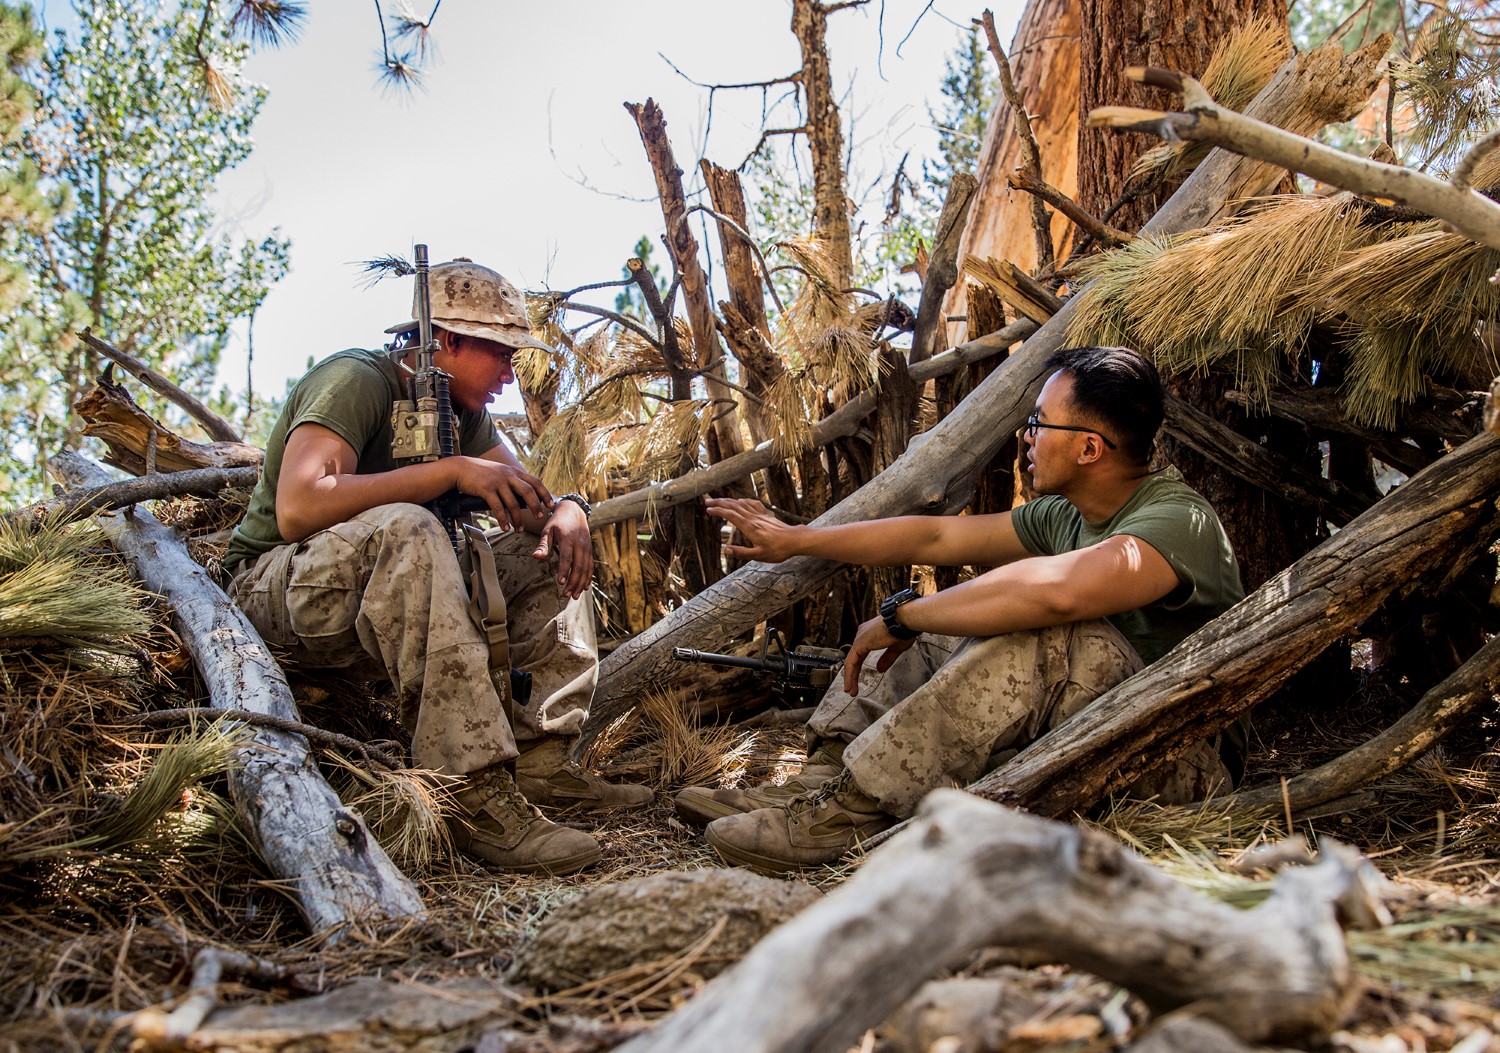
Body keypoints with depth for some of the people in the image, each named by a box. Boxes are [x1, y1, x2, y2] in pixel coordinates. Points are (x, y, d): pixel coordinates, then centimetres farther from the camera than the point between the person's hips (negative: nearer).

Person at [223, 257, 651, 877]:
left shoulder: (461, 410, 7)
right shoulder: (355, 381, -19)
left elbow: (525, 496, 7)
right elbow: (298, 510, -34)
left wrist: (566, 510, -19)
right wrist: (453, 471, -33)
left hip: (391, 598, 8)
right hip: (275, 589, -8)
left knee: (553, 551, -1)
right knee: (405, 530, -38)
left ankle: (540, 760, -11)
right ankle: (475, 796, -42)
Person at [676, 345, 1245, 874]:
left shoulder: (1178, 521, -23)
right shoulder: (1064, 516, 5)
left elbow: (1059, 589, -41)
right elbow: (936, 536, 10)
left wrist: (900, 616, -30)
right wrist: (794, 540, 13)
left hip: (1179, 760, -9)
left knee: (1042, 631, -33)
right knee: (926, 634, 8)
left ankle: (854, 805, -28)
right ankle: (820, 785, -10)